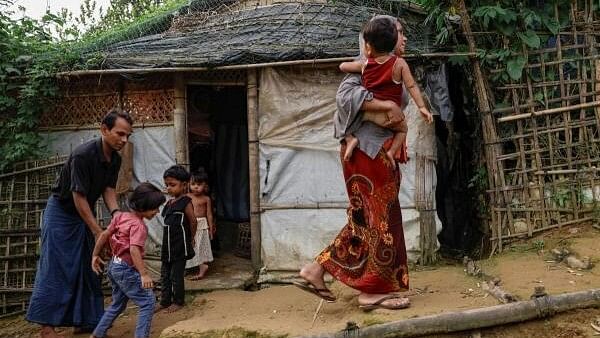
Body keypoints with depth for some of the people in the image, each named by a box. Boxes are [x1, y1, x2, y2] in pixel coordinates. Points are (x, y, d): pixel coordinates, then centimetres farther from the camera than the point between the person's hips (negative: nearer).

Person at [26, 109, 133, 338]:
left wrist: (115, 213, -20)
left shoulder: (115, 159, -6)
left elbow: (108, 189, 0)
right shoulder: (83, 155, -30)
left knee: (87, 267, 8)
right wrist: (98, 232, -27)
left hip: (85, 213, 8)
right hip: (61, 212, -8)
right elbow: (79, 197, -28)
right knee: (55, 268, -6)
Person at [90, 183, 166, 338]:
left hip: (114, 266, 9)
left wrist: (95, 255, 18)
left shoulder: (121, 216, 5)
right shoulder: (138, 225, -19)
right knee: (148, 302, -4)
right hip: (127, 269, -9)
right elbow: (134, 250, -30)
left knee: (118, 303, 25)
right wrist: (144, 274, -34)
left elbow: (104, 235, 9)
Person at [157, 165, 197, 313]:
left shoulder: (186, 202, -12)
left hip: (180, 247, -8)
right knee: (165, 275, 12)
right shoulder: (169, 203, 10)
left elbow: (193, 222, -8)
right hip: (167, 246, 8)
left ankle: (178, 301, 15)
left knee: (176, 276, 1)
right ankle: (165, 301, 21)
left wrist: (190, 239, 2)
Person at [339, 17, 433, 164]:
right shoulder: (399, 64, -6)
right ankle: (393, 151, 3)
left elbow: (342, 66, 15)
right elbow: (412, 86, -9)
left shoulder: (364, 64, 0)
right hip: (389, 117, 0)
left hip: (366, 112, 0)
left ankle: (350, 139, 0)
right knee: (402, 130, 29)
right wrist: (422, 107, -7)